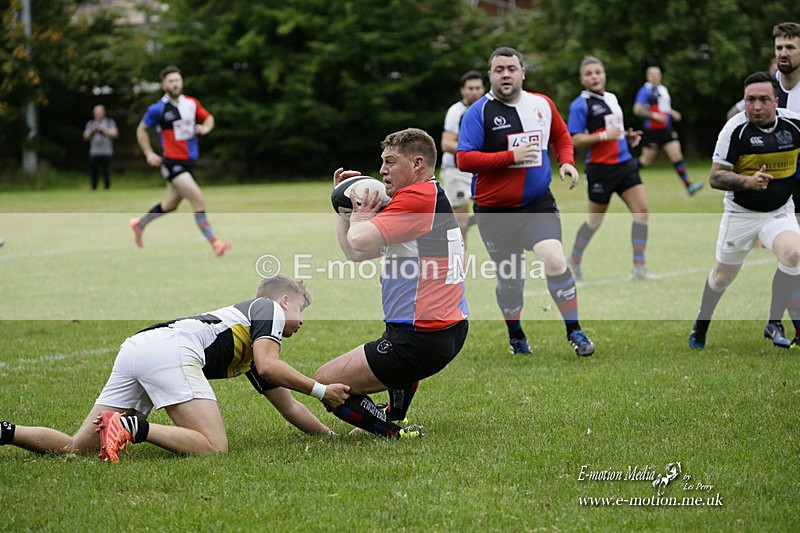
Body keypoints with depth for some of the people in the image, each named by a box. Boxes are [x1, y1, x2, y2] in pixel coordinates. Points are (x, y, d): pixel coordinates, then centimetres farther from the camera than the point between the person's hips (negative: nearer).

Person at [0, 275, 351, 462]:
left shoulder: (252, 349, 38)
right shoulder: (268, 308, 15)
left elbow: (289, 408, 42)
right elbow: (268, 366, -5)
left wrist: (330, 433, 47)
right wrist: (321, 391, 5)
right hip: (171, 348, -9)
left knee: (75, 449, 4)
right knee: (214, 447, -16)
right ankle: (132, 426, -28)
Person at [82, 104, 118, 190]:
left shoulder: (110, 122, 9)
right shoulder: (90, 123, 16)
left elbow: (114, 133, -2)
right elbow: (86, 136, 11)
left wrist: (103, 129, -7)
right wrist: (92, 130, -6)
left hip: (107, 153, -2)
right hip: (94, 153, 2)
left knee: (106, 172, -5)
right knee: (94, 172, -2)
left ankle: (107, 188, 2)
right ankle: (93, 189, 4)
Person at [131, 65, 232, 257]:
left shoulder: (192, 103, 3)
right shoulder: (158, 109, -10)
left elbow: (209, 117, 17)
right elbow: (141, 129, 3)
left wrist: (205, 127, -6)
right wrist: (149, 154, -4)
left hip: (189, 161, 7)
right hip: (172, 162, -7)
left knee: (170, 205, 20)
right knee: (199, 200, -18)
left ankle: (139, 224, 42)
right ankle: (215, 243, -17)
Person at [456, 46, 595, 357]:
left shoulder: (542, 104, 5)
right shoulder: (479, 112, -8)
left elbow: (561, 136, 23)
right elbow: (464, 160, -16)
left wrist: (567, 161, 3)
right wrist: (511, 156, -21)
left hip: (538, 204, 2)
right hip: (494, 211, -2)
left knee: (555, 260, -19)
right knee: (510, 279, 7)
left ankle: (574, 332, -5)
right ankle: (515, 337, 33)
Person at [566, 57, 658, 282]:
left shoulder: (612, 98, 13)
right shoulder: (581, 105, -10)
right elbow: (573, 140, -15)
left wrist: (628, 136, 9)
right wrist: (603, 136, -22)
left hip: (625, 163, 7)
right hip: (600, 168, -7)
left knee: (642, 211, -4)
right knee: (595, 219, 5)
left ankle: (639, 267, 0)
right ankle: (574, 261, 26)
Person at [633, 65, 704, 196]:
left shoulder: (663, 89, 15)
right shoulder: (646, 91, -9)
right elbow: (637, 110, -17)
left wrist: (672, 113, 12)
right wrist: (653, 115, -24)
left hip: (666, 130, 6)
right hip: (652, 130, -6)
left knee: (677, 155, -5)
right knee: (646, 159, 2)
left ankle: (688, 185, -9)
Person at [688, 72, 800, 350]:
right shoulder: (735, 128, -17)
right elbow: (715, 177, -17)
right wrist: (748, 182, -33)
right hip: (740, 213, -1)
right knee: (722, 277, 12)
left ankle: (774, 323, -11)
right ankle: (702, 320, 42)